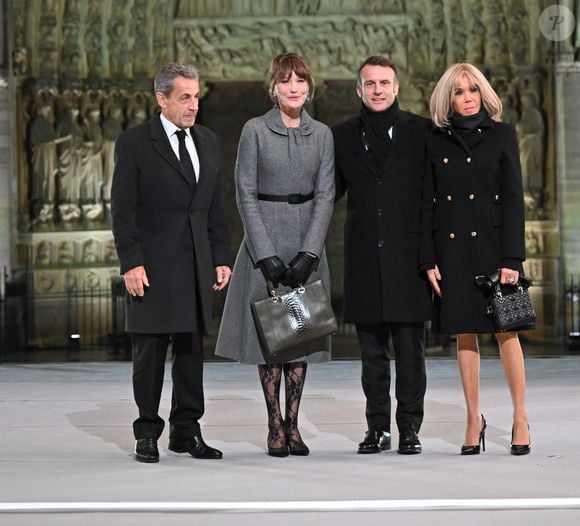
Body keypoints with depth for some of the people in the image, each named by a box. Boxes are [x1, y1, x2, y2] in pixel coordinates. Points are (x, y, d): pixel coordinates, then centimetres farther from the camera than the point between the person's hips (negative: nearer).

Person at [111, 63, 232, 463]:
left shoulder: (209, 142, 13)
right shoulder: (134, 143, -3)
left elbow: (216, 207, 16)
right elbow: (123, 209, -6)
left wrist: (221, 258, 9)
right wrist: (131, 263, -13)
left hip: (197, 265, 5)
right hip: (152, 266, -5)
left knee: (192, 350, 8)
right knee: (150, 352, -1)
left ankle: (187, 430, 16)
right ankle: (147, 434, 7)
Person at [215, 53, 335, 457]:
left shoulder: (322, 134, 7)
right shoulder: (255, 131, -2)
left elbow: (325, 195, 2)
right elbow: (246, 194, -5)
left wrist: (308, 252, -9)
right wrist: (266, 254, -13)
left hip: (307, 244, 3)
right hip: (265, 241, -3)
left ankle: (293, 424, 9)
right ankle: (275, 427, 3)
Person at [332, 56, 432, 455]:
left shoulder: (422, 132, 3)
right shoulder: (343, 137, 10)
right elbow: (330, 194, 16)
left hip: (408, 255, -2)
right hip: (364, 258, 2)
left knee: (410, 348, 0)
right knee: (372, 350, 8)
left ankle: (410, 427, 7)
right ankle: (378, 427, 15)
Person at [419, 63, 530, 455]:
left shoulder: (502, 135, 3)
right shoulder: (435, 143, 8)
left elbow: (513, 198, -2)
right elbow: (427, 203, 8)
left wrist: (511, 258, -9)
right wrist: (428, 259, 0)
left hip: (492, 244, -2)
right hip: (451, 249, 2)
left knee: (506, 331, -3)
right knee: (465, 334, 5)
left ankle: (521, 418, 4)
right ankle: (474, 420, 11)